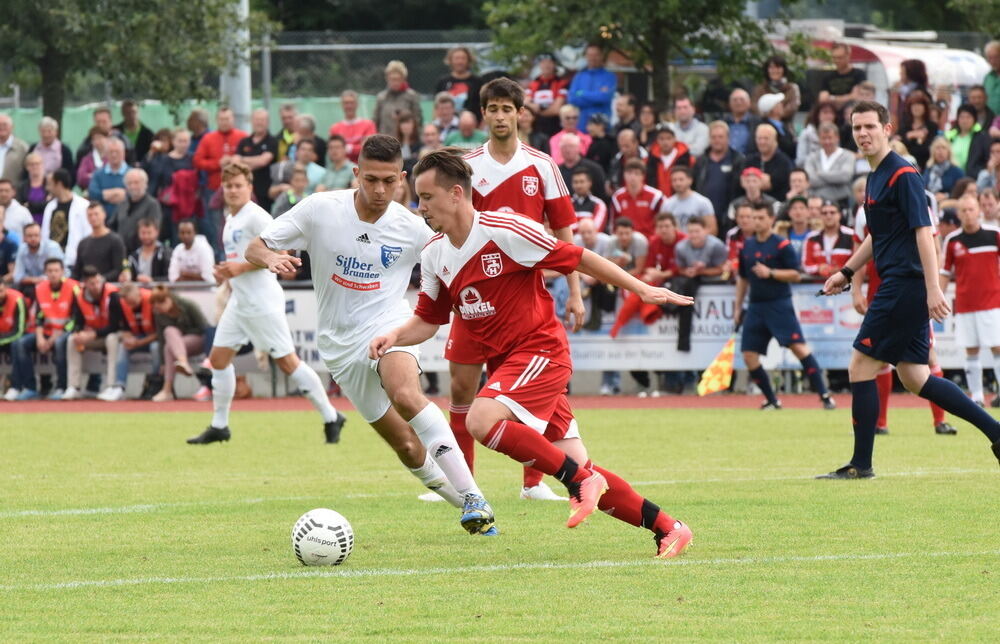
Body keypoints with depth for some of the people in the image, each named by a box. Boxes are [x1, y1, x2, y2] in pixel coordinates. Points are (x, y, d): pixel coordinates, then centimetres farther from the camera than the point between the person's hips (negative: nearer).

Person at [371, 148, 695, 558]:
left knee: (482, 420, -29)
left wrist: (641, 289, -9)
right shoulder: (434, 255, 5)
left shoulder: (504, 232, -16)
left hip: (541, 351, -7)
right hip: (504, 361, 7)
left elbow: (577, 258, -10)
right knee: (579, 470, 3)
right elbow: (428, 320, 14)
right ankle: (667, 529, 11)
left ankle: (580, 479, -17)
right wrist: (395, 336, -7)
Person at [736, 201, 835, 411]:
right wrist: (738, 307, 18)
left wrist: (771, 273, -18)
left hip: (779, 305, -6)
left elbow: (796, 275, -7)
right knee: (749, 355, -2)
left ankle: (824, 395, -14)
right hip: (756, 306, 6)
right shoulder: (746, 247, 11)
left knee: (799, 347, -16)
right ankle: (771, 400, 11)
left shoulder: (782, 246, -5)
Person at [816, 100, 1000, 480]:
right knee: (914, 378, 9)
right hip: (899, 287, 10)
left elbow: (923, 232, -19)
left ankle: (861, 464, 0)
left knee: (861, 367, -6)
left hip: (906, 285, -10)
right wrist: (846, 273, 27)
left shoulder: (903, 175, -12)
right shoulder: (875, 177, 17)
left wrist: (933, 289, -25)